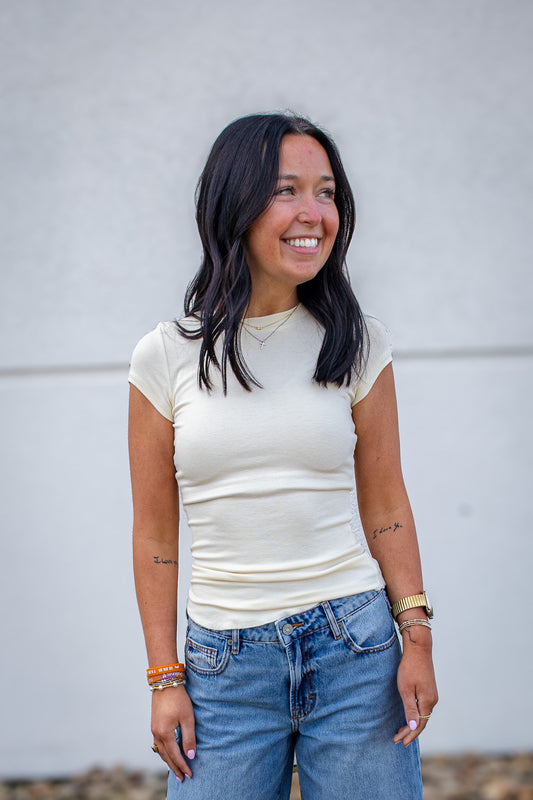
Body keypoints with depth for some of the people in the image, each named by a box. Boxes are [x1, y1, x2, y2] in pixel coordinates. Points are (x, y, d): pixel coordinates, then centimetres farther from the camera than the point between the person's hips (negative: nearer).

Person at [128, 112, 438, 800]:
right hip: (225, 659, 0)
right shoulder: (166, 357, -1)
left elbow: (384, 504, 6)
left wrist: (417, 639, -1)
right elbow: (154, 532, 3)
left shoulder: (358, 344, 2)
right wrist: (165, 679, 1)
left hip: (352, 646, 0)